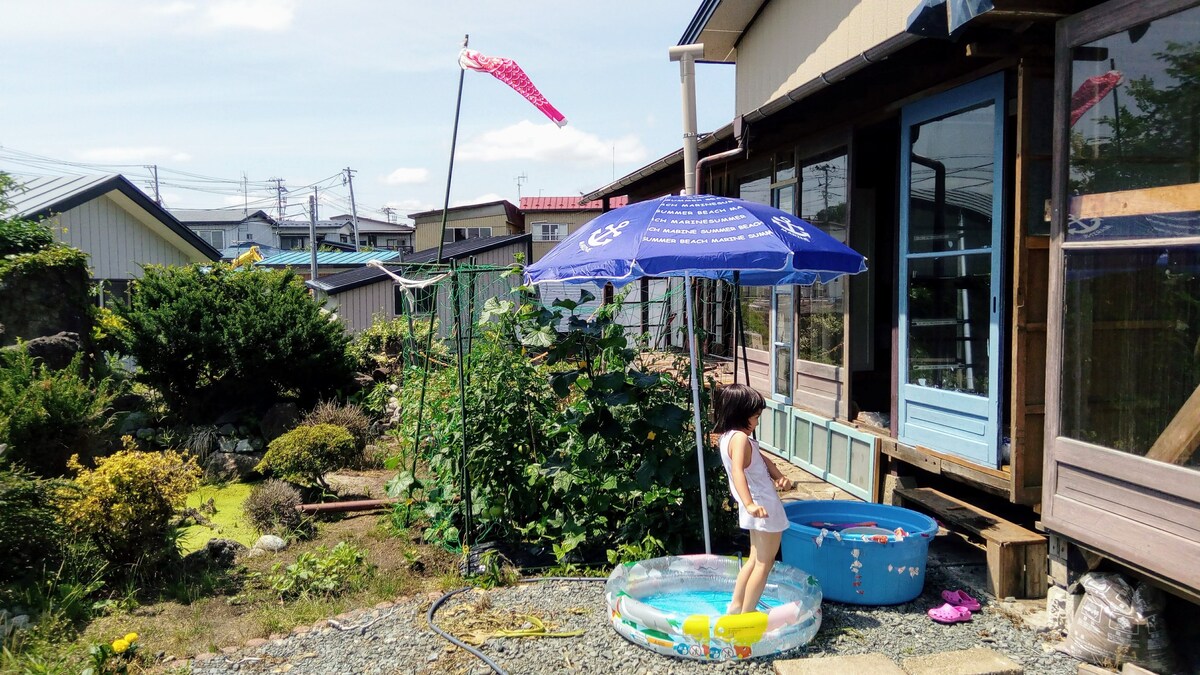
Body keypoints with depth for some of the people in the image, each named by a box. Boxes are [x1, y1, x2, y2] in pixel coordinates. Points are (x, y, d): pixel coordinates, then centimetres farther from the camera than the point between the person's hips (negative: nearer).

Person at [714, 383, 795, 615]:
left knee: (756, 559, 21)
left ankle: (736, 605, 26)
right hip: (764, 507, -10)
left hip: (757, 507, 10)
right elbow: (738, 472, -35)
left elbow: (762, 459, 18)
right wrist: (749, 504, -46)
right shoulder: (740, 438, -20)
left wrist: (779, 476, 2)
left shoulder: (727, 437, 10)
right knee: (765, 562, 1)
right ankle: (746, 613, 3)